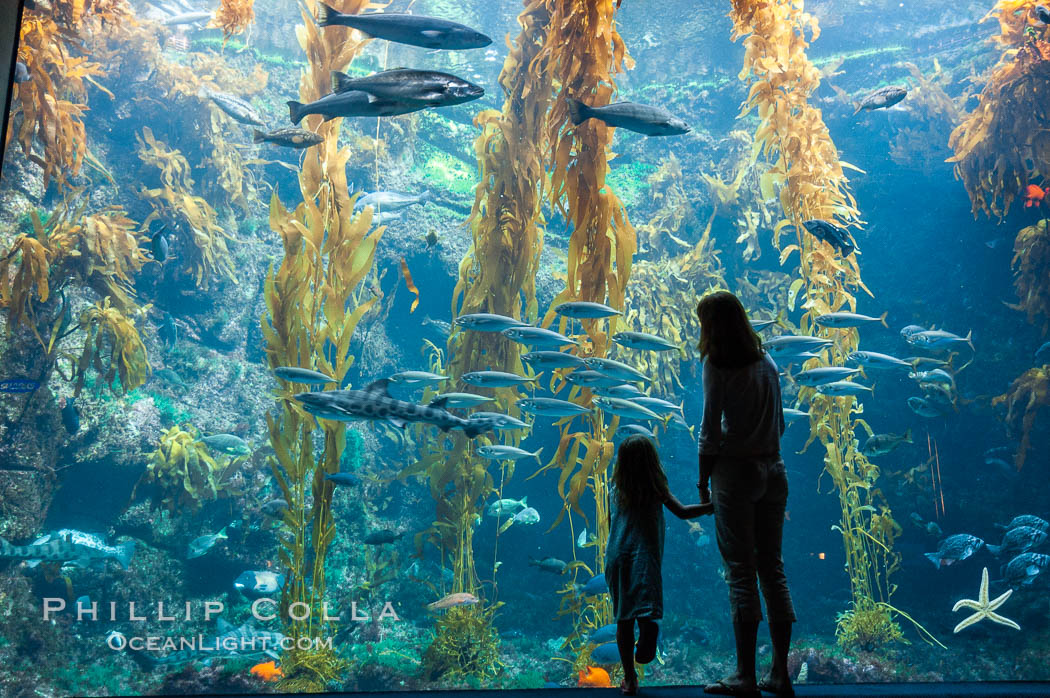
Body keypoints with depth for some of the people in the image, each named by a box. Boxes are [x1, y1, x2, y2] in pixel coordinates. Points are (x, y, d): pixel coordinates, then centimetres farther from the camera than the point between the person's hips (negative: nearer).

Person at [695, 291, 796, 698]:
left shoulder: (716, 364, -8)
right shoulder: (766, 362, 12)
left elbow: (710, 431, -10)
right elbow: (779, 424, 15)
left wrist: (703, 482, -3)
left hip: (736, 470, -6)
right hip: (773, 470, 6)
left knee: (741, 571, -3)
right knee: (773, 568, 10)